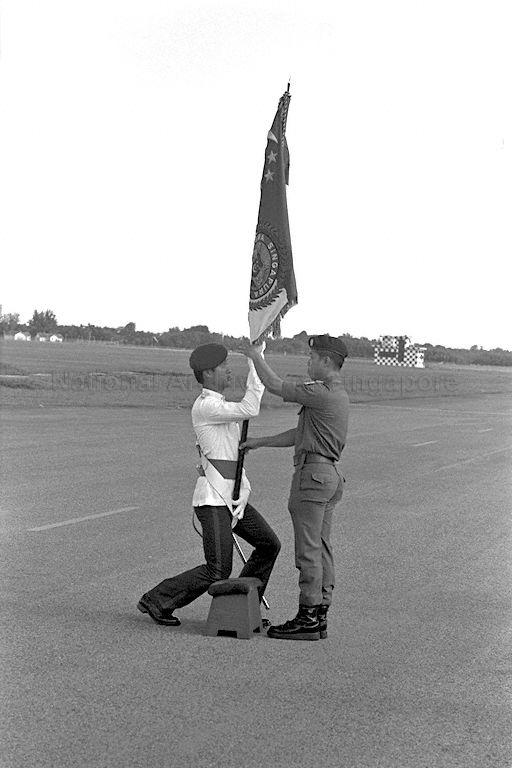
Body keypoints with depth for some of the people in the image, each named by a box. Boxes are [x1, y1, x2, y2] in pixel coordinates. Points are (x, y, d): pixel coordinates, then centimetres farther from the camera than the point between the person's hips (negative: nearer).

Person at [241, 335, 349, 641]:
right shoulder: (339, 394, 18)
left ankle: (308, 618, -3)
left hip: (313, 473, -10)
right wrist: (260, 442, 21)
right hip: (330, 475, 10)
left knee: (308, 549, -6)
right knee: (322, 548, 10)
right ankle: (320, 616, 14)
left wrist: (255, 356, 5)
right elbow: (300, 435, 20)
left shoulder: (322, 393, -15)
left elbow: (276, 386, -10)